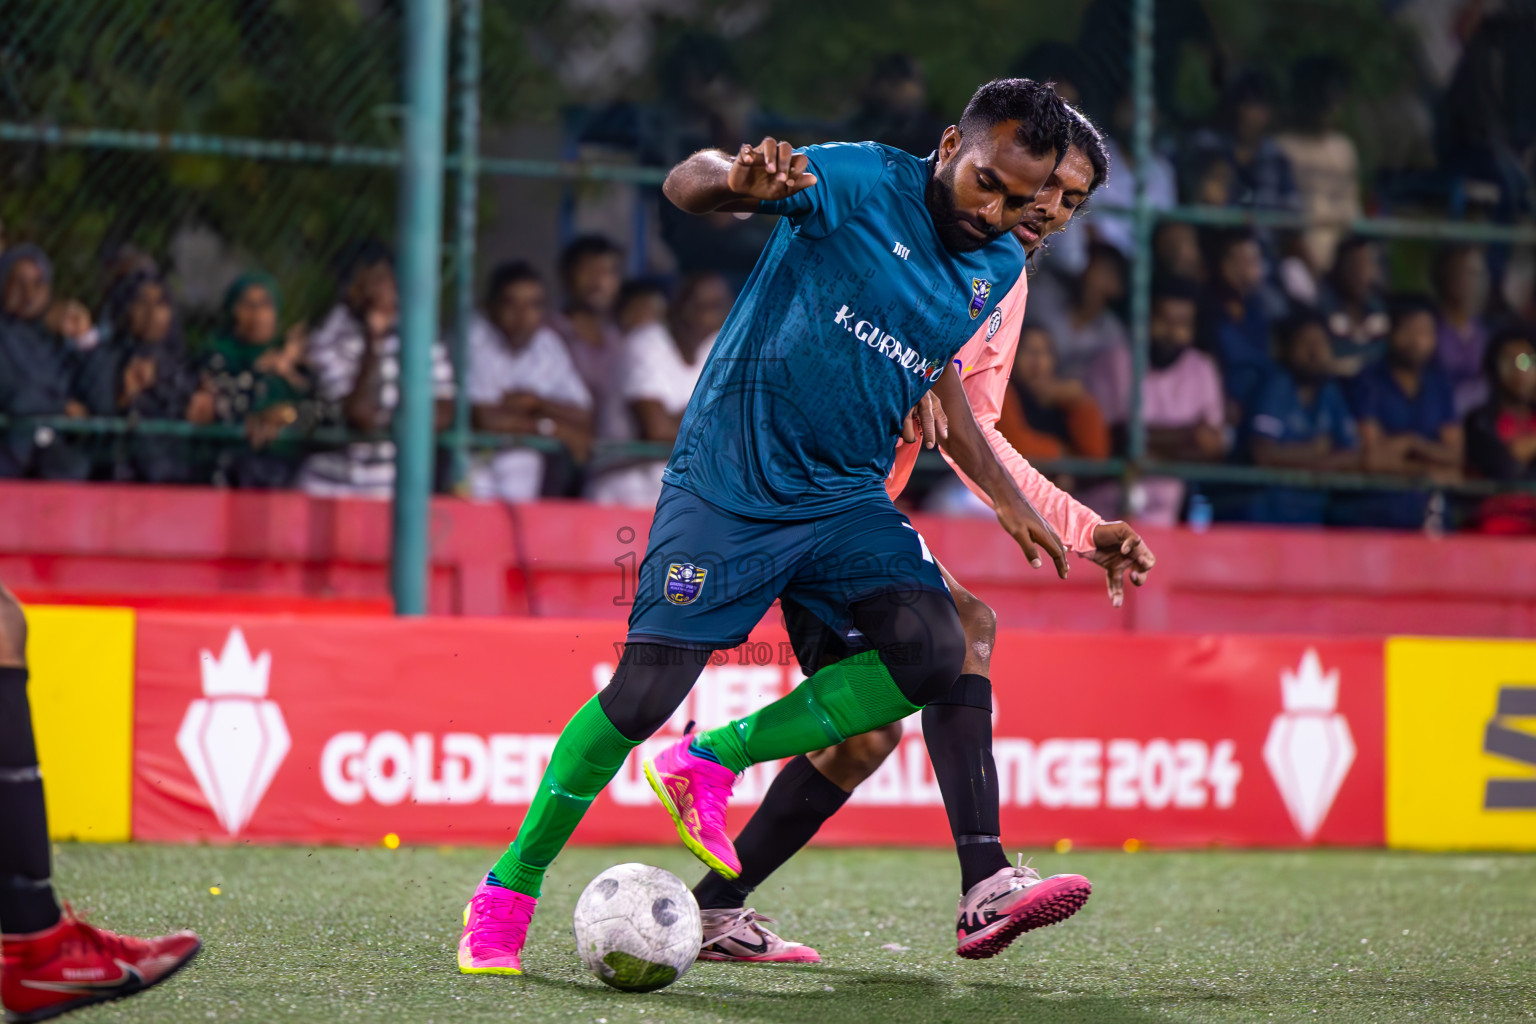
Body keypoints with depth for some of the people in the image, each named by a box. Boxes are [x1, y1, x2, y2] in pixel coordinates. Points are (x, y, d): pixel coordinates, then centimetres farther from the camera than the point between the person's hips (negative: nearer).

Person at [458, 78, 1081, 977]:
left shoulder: (999, 271, 7)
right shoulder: (859, 181, -12)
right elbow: (685, 184, -22)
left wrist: (1006, 496, 27)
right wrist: (739, 183, -46)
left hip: (848, 497, 5)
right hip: (727, 483, -5)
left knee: (933, 653, -19)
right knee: (645, 694, -12)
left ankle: (708, 766, -3)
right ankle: (507, 893, 8)